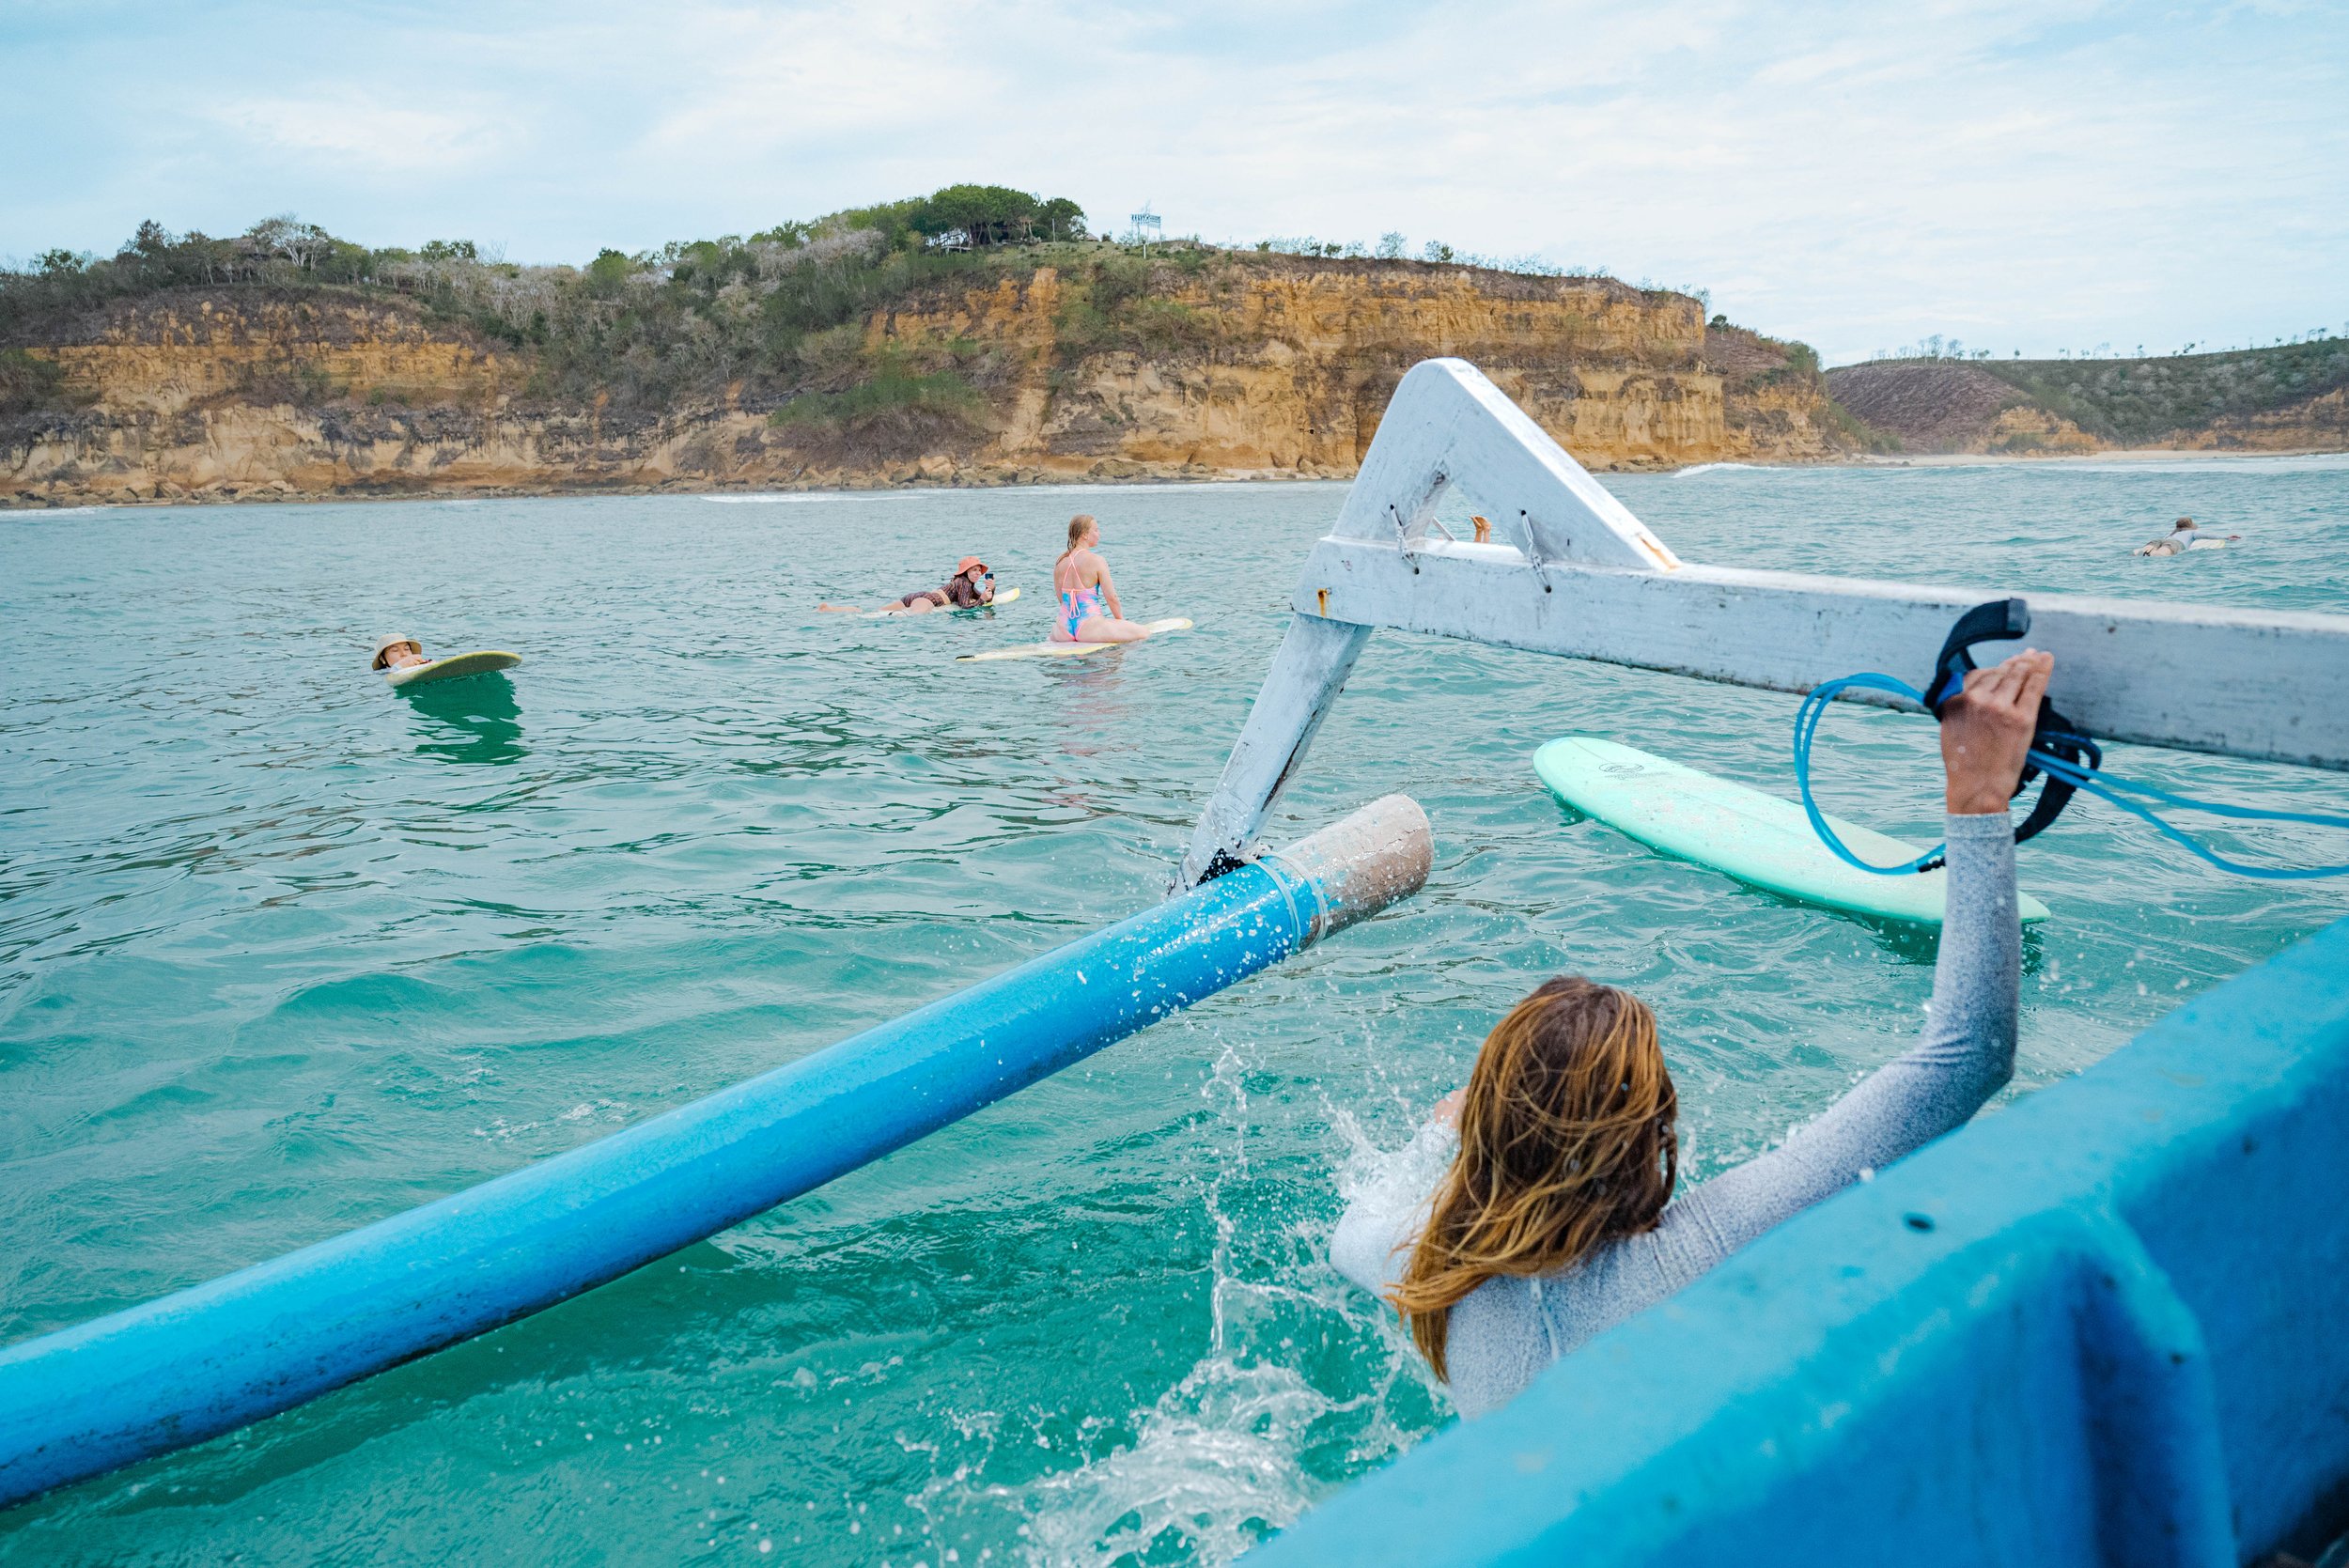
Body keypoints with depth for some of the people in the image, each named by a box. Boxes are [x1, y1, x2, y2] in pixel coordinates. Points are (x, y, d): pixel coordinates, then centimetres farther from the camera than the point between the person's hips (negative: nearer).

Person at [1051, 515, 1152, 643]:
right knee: (1143, 632, -2)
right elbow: (1111, 597, -7)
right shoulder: (1096, 561, -9)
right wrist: (1121, 621, 9)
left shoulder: (1060, 562, 7)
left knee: (1054, 632, 43)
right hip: (1088, 628, -6)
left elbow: (1061, 600, 14)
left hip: (1064, 631, 6)